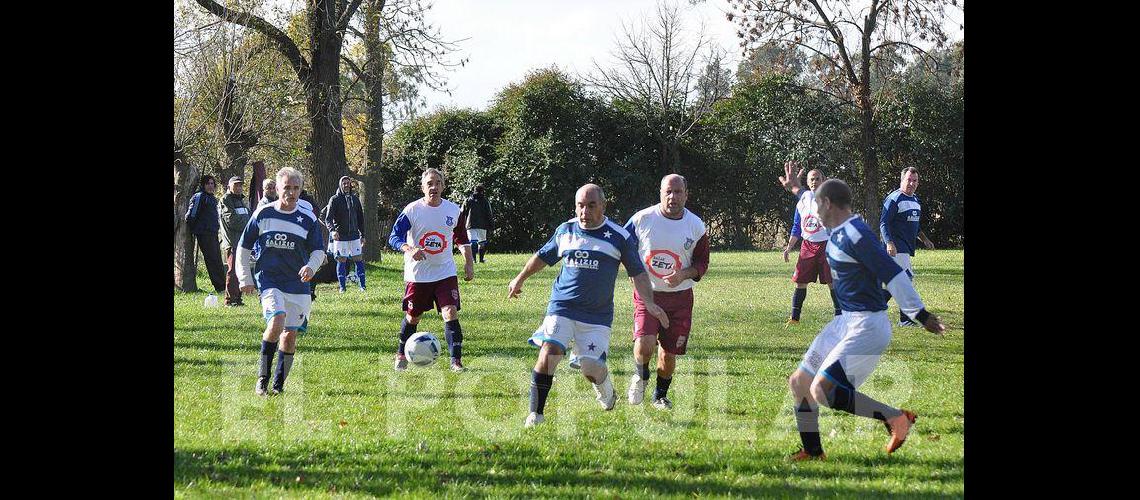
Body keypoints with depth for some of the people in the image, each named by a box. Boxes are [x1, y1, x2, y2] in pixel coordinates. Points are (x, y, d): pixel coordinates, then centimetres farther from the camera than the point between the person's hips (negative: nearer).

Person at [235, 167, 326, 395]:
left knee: (290, 334, 2)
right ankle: (262, 378, -12)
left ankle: (279, 384, 16)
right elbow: (243, 247, 9)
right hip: (269, 280, -2)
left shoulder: (308, 218, 1)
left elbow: (318, 250, 10)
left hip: (297, 283, 2)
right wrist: (245, 278, 6)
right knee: (277, 321, -24)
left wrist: (311, 266, -12)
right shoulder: (263, 214, 0)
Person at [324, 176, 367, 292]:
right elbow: (328, 218, -9)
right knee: (341, 261, 0)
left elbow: (360, 218, 17)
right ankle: (342, 287, 7)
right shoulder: (334, 199, -3)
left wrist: (362, 235, 14)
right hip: (340, 237, -3)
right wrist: (332, 230, -28)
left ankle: (362, 286, 6)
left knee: (359, 260, 1)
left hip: (354, 235, 3)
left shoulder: (355, 199, 10)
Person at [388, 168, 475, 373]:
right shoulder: (412, 210, -10)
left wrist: (468, 262, 8)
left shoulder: (453, 210, 0)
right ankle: (401, 355, 33)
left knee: (451, 313, -14)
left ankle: (456, 361, -11)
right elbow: (394, 237, -14)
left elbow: (461, 238, 15)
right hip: (417, 274, -1)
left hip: (445, 273, 1)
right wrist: (409, 249, -32)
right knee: (412, 317, 11)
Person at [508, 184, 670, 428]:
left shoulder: (620, 237, -1)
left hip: (597, 315, -1)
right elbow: (542, 256, 24)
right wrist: (519, 279, 32)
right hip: (562, 308, 1)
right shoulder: (565, 231, 7)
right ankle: (535, 414, -9)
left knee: (592, 368, -9)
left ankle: (604, 385, 30)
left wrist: (649, 303, -8)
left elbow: (637, 273, 5)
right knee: (548, 353, -18)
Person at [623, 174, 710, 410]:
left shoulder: (696, 226, -3)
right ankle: (641, 377, 13)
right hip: (647, 293, -2)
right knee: (644, 344, -21)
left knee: (669, 353, 7)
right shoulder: (642, 219, -8)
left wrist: (684, 274, -13)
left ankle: (660, 395, 34)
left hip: (680, 296, 2)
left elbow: (702, 263, 6)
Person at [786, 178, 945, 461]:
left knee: (822, 390, -20)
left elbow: (892, 274, -22)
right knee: (799, 383, 11)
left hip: (867, 326, -10)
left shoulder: (854, 234, -19)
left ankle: (896, 418, -10)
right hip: (846, 321, 10)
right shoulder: (838, 232, 9)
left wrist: (921, 315, -22)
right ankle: (812, 452, 22)